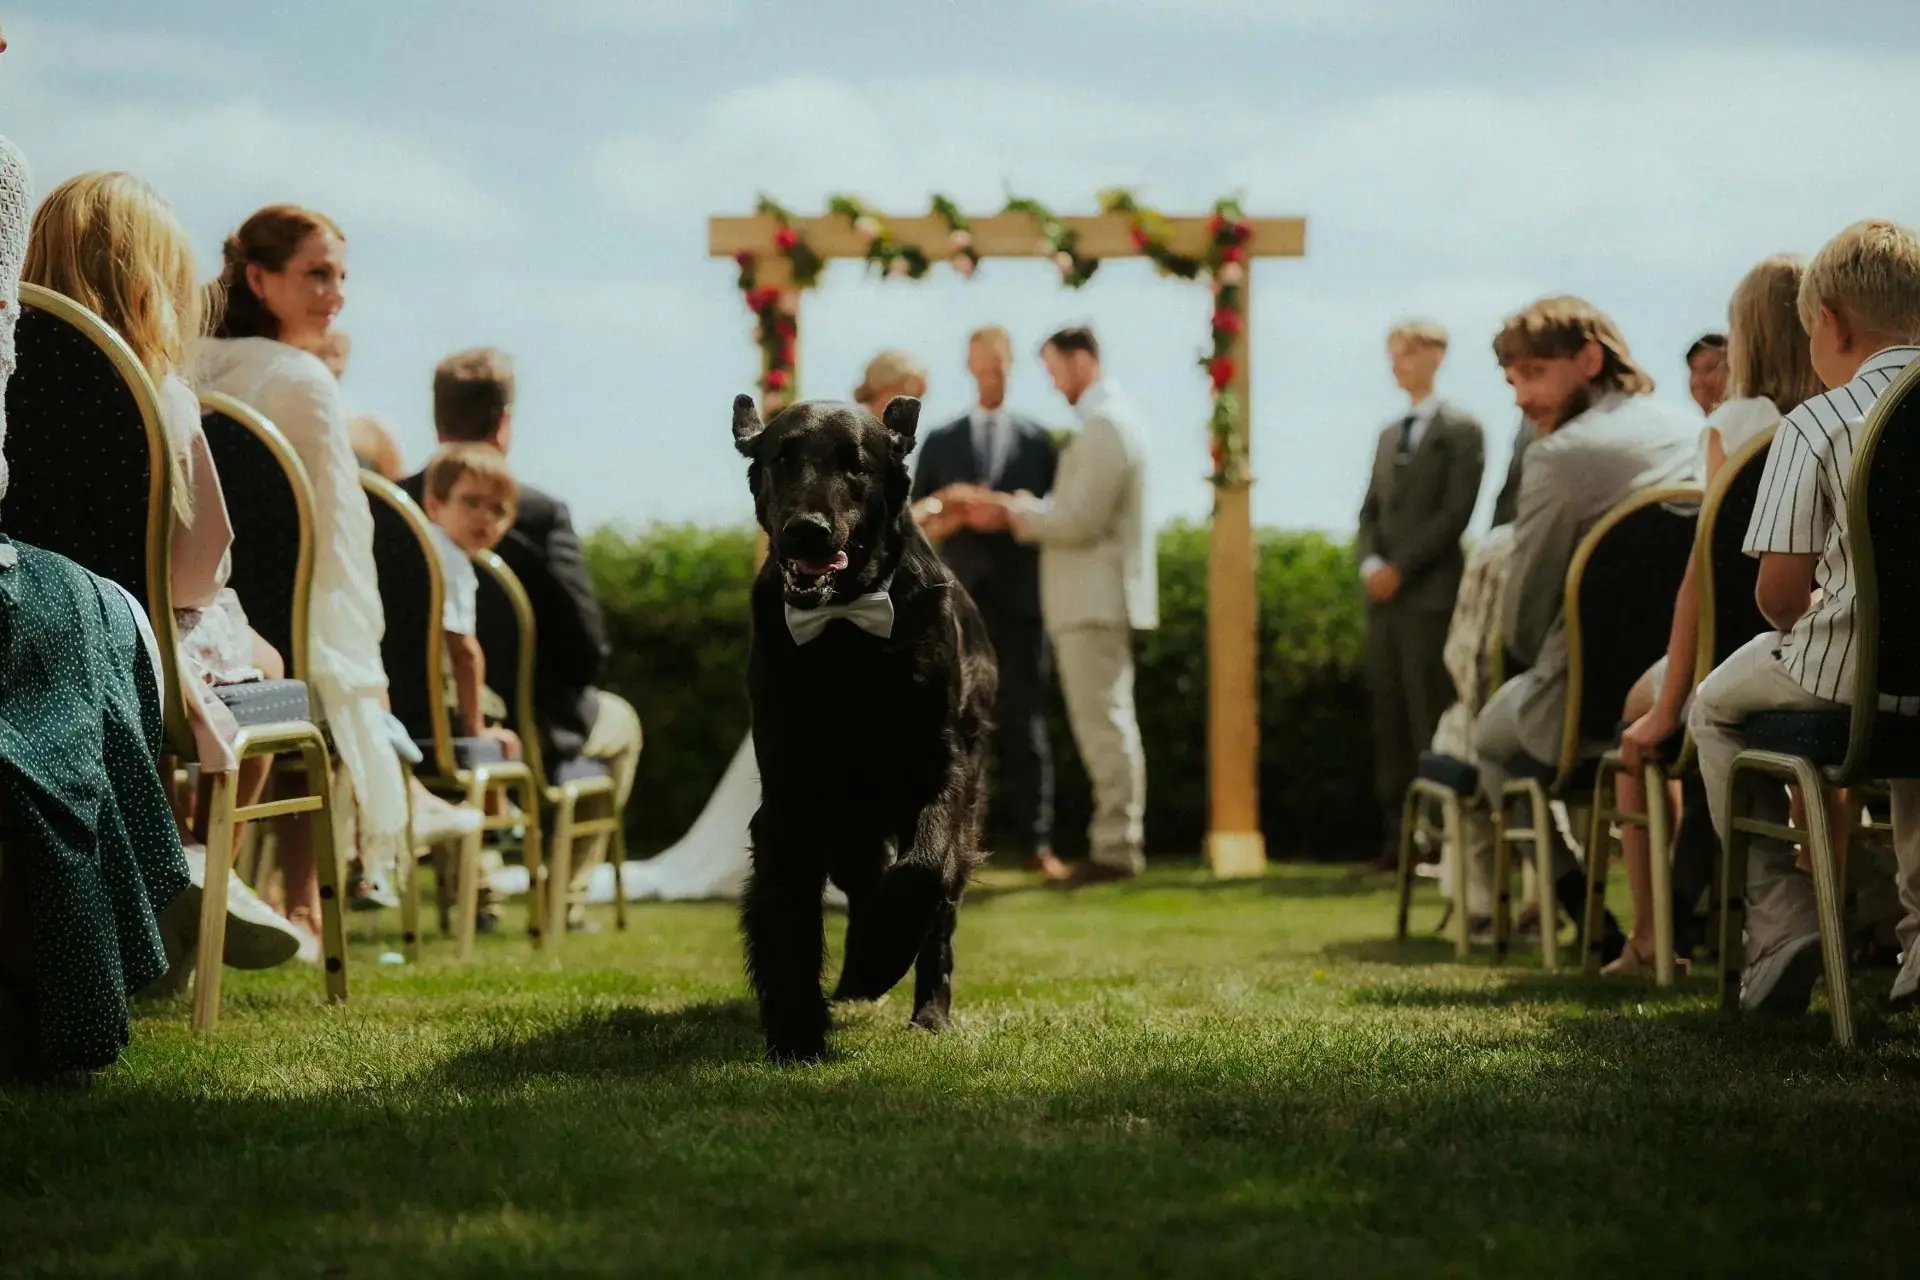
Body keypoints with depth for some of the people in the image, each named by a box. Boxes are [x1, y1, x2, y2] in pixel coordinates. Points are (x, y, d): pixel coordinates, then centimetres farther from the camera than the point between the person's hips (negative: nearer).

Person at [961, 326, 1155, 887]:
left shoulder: (1104, 425, -16)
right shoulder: (1105, 419, 17)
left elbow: (1080, 521, -20)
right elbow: (1076, 510, 16)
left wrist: (1012, 512, -10)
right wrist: (1014, 509, 4)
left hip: (1094, 602, -10)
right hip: (1096, 601, 10)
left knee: (1104, 723, -8)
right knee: (1107, 722, 12)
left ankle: (1115, 847, -6)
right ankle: (1120, 840, 16)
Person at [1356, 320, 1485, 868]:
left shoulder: (1460, 431, -1)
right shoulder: (1389, 434, 21)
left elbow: (1455, 512, -9)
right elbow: (1371, 509, 18)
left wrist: (1400, 568, -13)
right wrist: (1370, 563, -1)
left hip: (1430, 594, -7)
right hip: (1385, 594, 7)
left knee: (1429, 715, -9)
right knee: (1389, 715, 3)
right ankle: (1397, 829, 3)